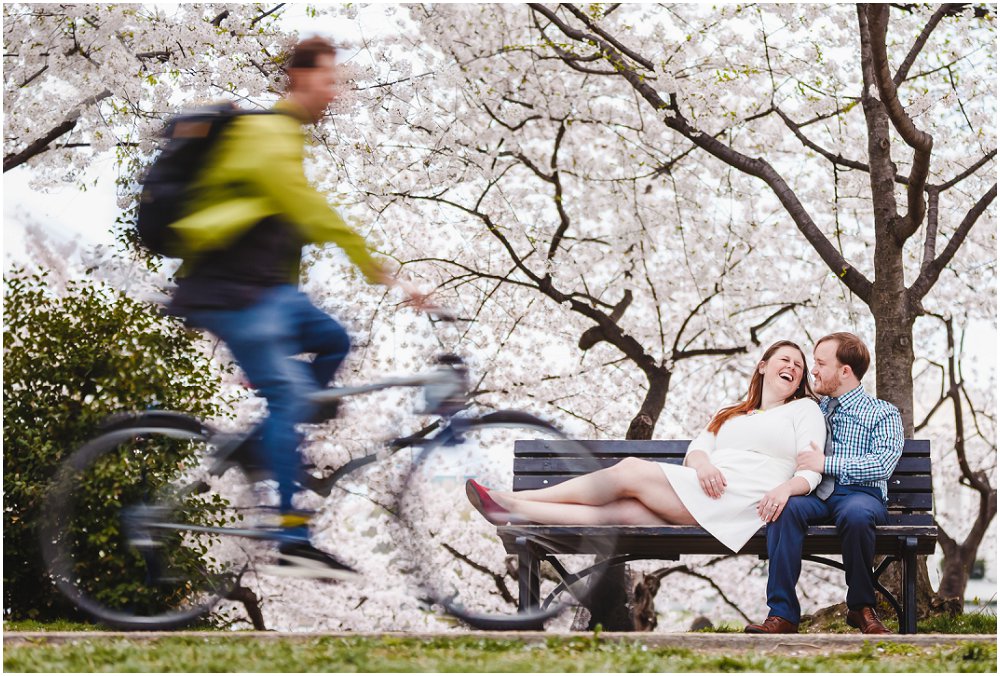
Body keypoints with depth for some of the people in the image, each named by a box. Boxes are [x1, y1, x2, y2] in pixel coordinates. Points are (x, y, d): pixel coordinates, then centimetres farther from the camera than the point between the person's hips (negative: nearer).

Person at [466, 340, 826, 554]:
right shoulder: (730, 414, 33)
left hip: (743, 501, -5)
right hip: (709, 487, 5)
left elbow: (811, 470, 1)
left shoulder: (804, 409, 17)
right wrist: (702, 463, -10)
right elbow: (696, 449, 16)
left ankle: (513, 499, -18)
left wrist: (786, 487, -22)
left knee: (630, 471, -17)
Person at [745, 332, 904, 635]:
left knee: (856, 514, -40)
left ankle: (861, 607, -18)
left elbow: (883, 464, -8)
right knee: (785, 507, -32)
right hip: (814, 494, 3)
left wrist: (827, 464, -14)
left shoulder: (883, 413, 8)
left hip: (859, 494, -3)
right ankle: (783, 614, -36)